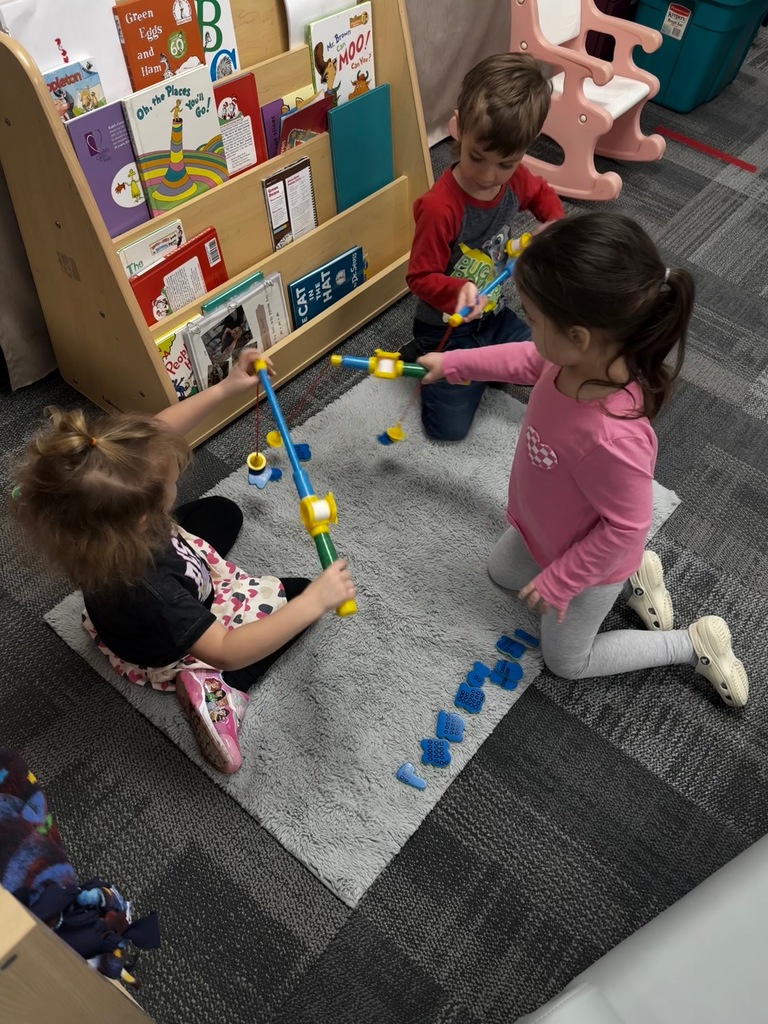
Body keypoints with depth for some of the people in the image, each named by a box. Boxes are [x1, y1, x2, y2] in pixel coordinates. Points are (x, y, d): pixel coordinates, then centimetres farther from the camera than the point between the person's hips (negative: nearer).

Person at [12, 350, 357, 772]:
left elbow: (158, 431, -16)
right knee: (298, 595, 4)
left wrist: (225, 389, -22)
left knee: (222, 510, 23)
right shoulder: (146, 590, -49)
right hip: (171, 653, -6)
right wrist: (313, 602, -49)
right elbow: (226, 651, -43)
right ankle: (212, 689, -5)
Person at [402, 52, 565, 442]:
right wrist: (457, 291, -41)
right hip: (447, 331, -6)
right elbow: (420, 277, -22)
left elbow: (542, 193, 17)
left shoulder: (515, 179, -8)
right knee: (449, 427, -10)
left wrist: (555, 226, -3)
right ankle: (424, 356, 14)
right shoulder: (439, 207, -29)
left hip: (495, 317, 6)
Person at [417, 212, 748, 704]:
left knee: (567, 660, 18)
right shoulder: (592, 352, -25)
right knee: (501, 572, 33)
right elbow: (530, 361, -3)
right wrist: (453, 362, 4)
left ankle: (696, 645, 28)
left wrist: (559, 582, -18)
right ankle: (633, 569, 32)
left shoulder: (612, 436, -47)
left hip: (589, 559, -7)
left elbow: (624, 527, -32)